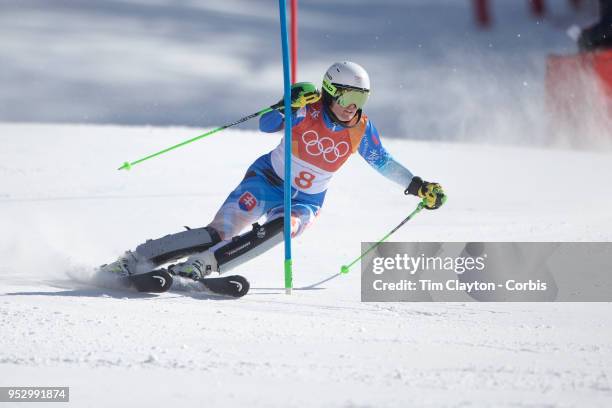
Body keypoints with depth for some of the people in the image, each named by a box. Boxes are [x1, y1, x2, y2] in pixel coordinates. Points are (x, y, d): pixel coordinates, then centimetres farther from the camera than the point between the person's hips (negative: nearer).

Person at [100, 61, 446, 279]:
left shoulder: (362, 129, -7)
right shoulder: (307, 109, -17)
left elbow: (383, 162, 9)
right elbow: (267, 125, -26)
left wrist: (419, 187, 7)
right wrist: (289, 106, -45)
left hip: (306, 202, 3)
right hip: (268, 181, -3)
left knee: (282, 228, -33)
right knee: (220, 232, -20)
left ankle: (198, 266, -34)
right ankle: (133, 262, -14)